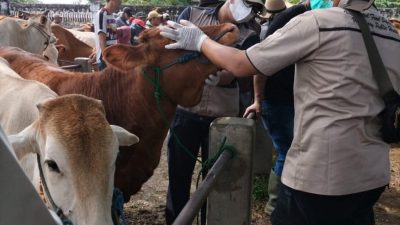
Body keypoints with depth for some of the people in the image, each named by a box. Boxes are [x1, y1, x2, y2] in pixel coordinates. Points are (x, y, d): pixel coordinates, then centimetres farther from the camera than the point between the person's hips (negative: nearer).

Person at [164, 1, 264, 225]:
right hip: (185, 111, 0)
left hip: (222, 117, 0)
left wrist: (217, 78, -32)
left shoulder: (249, 36, 2)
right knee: (178, 176, 9)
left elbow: (233, 73, -11)